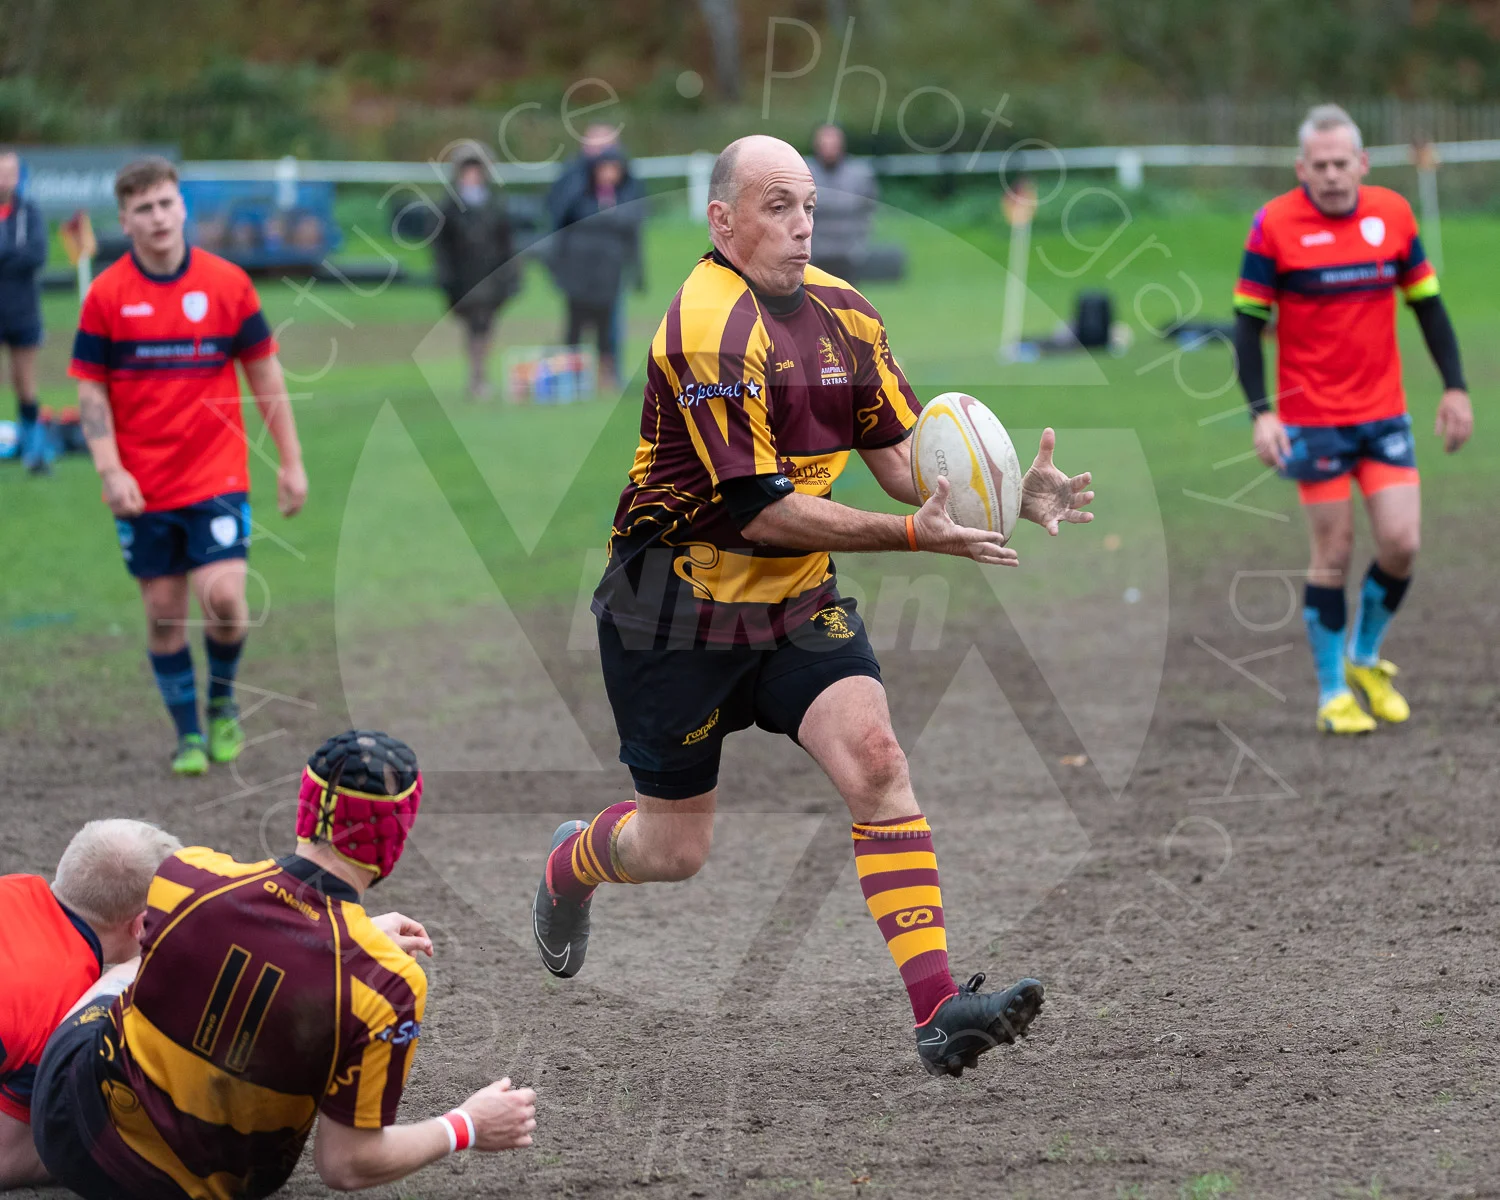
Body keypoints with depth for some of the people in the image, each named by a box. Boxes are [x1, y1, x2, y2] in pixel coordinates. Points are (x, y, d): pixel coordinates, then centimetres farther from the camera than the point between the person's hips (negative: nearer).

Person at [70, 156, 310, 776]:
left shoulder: (227, 283, -2)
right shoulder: (106, 295, -3)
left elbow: (265, 373, 5)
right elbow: (91, 389, 0)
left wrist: (291, 461, 4)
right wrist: (111, 471, -11)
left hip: (216, 476, -1)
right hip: (142, 487, 1)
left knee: (223, 598, -14)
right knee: (163, 613, 4)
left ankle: (222, 697, 15)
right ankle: (189, 735, 19)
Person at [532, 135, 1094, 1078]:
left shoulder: (842, 311, 3)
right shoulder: (710, 328, -22)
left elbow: (904, 458, 6)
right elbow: (761, 509, -24)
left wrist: (1005, 494, -12)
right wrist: (913, 535, -27)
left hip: (798, 598, 6)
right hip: (678, 609, -6)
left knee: (877, 763, -17)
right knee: (678, 848, 6)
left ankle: (939, 1009, -24)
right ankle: (569, 864, 42)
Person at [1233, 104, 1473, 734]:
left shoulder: (1393, 215, 1)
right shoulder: (1274, 225, -9)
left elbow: (1427, 303, 10)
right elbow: (1248, 322, -6)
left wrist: (1455, 387, 4)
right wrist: (1261, 411, -14)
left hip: (1384, 411, 3)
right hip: (1313, 418, -3)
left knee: (1401, 543, -4)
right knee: (1333, 556, -1)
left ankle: (1365, 659, 21)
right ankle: (1333, 693, 13)